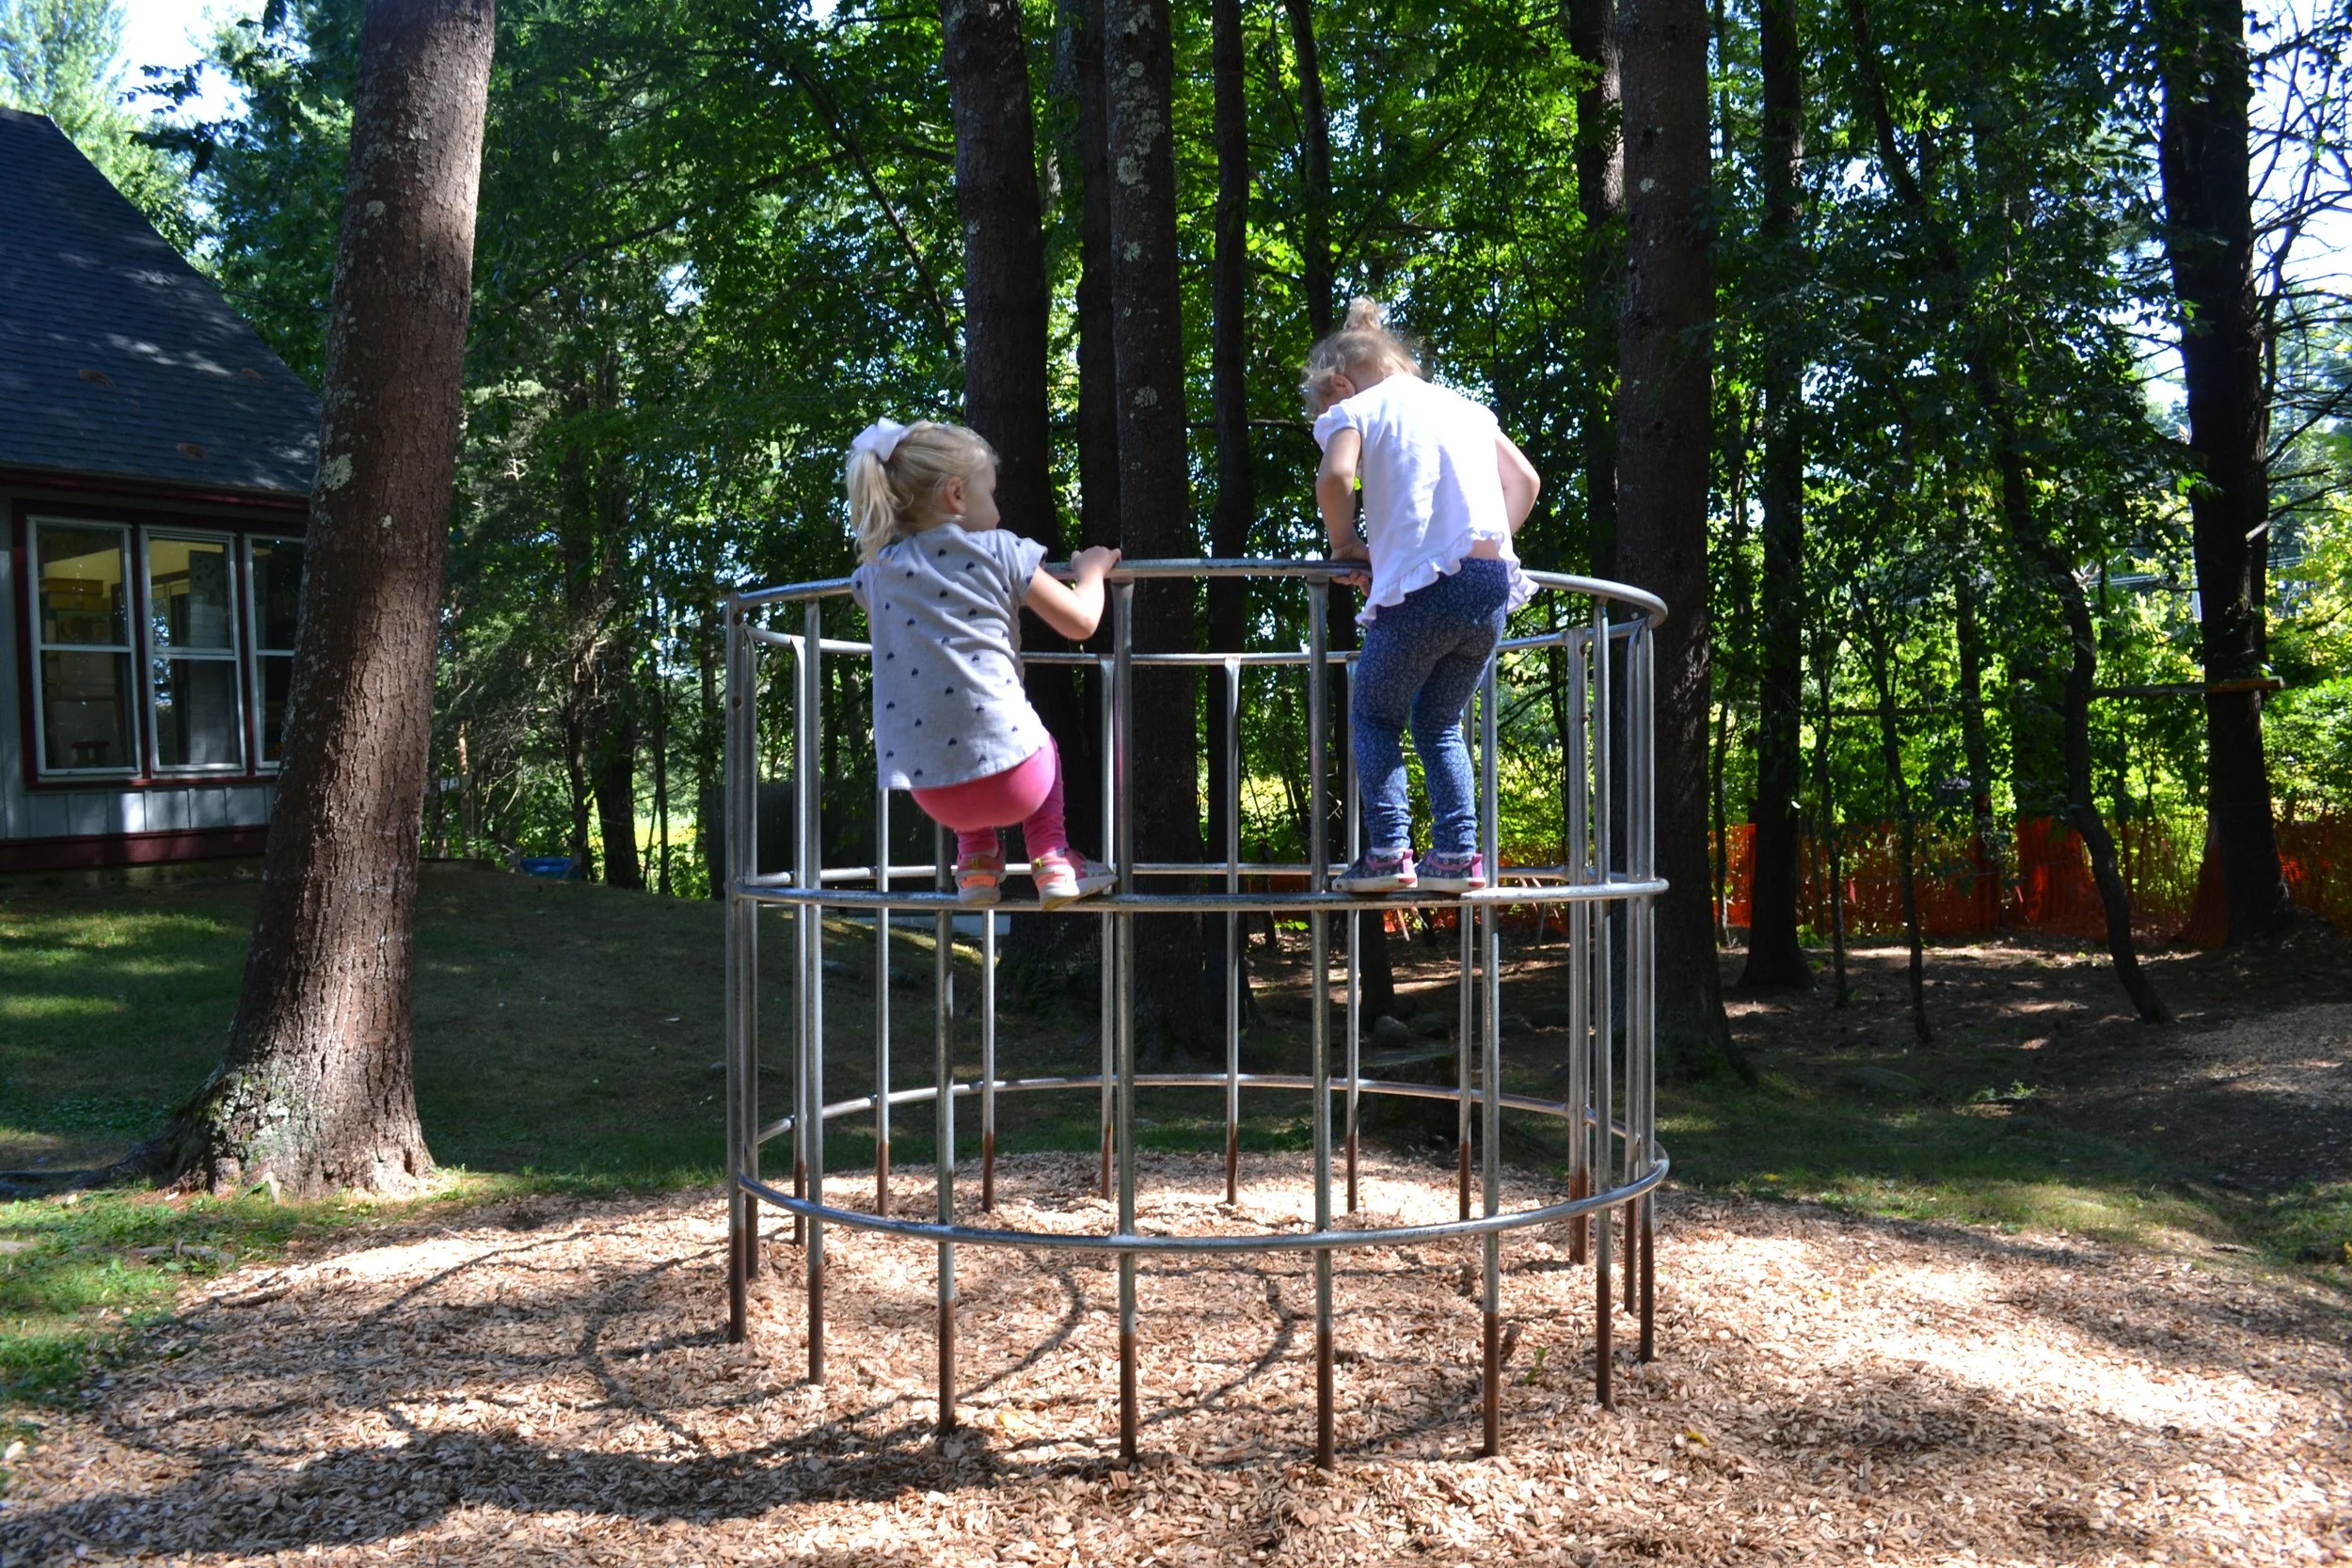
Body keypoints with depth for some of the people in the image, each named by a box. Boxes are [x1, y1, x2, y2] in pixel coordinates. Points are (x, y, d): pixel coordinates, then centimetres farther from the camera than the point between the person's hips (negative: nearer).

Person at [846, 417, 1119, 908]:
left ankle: (977, 860, 25)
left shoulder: (878, 572, 10)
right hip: (1012, 776, -3)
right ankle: (1052, 859, 20)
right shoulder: (1000, 551, 0)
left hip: (932, 792, 3)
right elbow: (1080, 622, 4)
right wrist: (1091, 570, 24)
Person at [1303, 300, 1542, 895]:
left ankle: (1388, 850, 1)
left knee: (1375, 715, 13)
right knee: (1440, 722, 20)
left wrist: (1344, 543, 3)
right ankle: (1457, 853, 11)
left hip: (1423, 584, -5)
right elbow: (1526, 480, 22)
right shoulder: (1465, 406, 24)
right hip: (1493, 584, 5)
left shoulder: (1355, 408, 8)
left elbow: (1335, 476, -12)